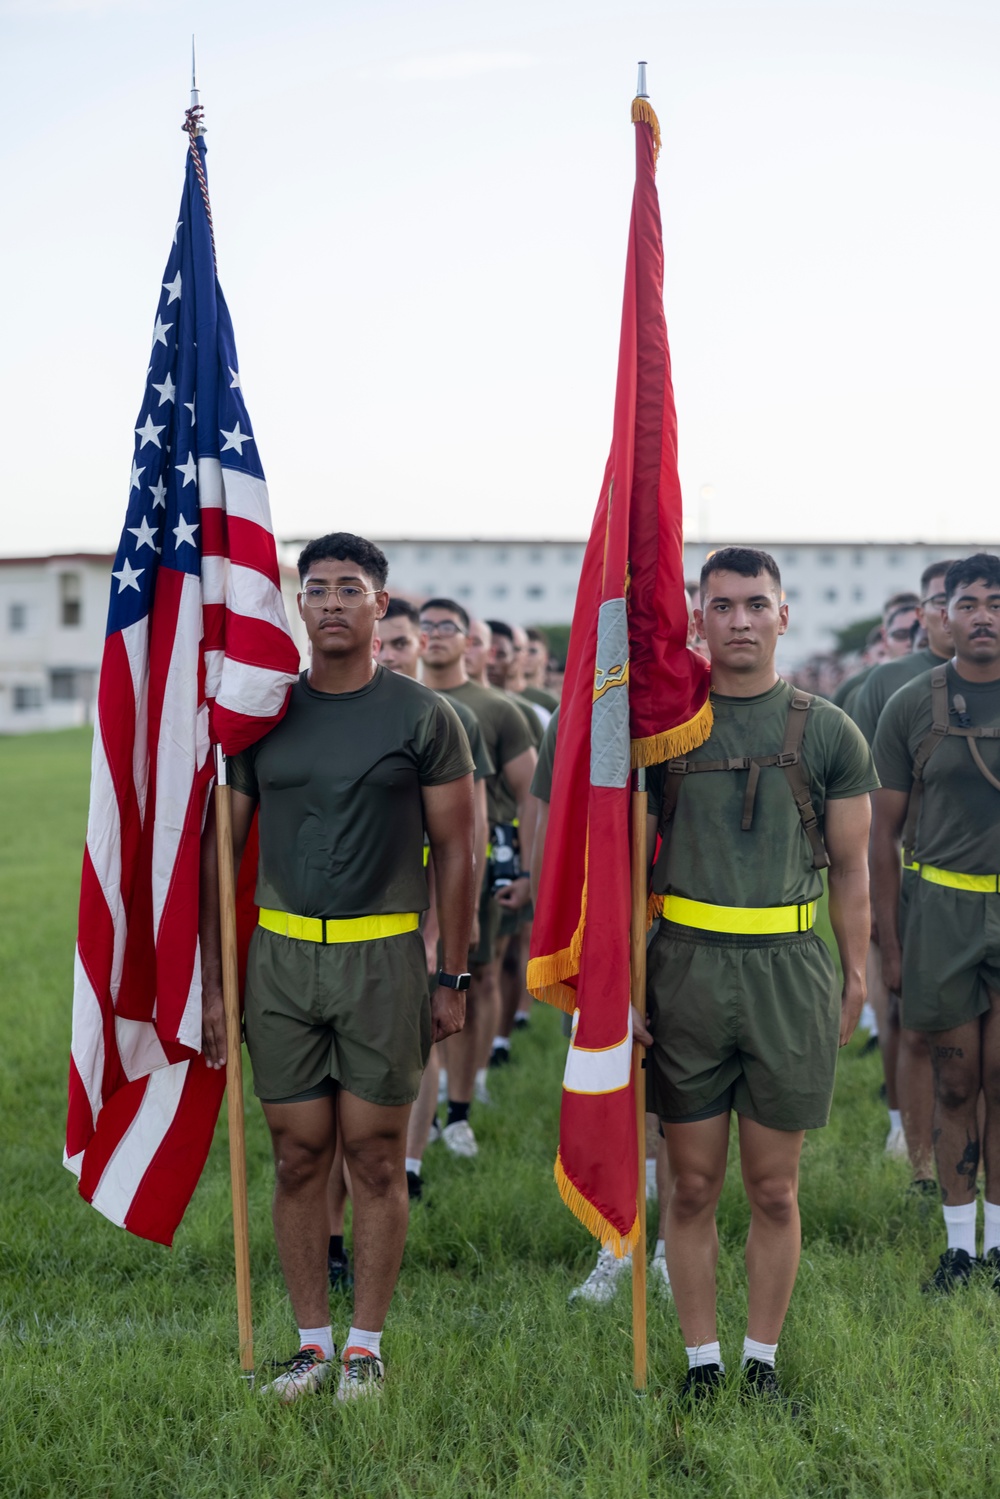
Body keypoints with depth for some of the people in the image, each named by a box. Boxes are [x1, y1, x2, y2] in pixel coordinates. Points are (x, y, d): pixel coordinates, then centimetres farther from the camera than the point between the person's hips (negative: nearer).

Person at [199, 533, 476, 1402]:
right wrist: (211, 979, 4)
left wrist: (453, 977, -1)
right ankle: (313, 1340, 20)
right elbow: (222, 848, 8)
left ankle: (366, 1345, 17)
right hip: (280, 956, 3)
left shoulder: (423, 717, -1)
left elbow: (455, 848, 2)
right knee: (298, 1158, 7)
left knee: (376, 1157, 3)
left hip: (383, 957, -2)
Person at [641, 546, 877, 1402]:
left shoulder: (827, 733, 4)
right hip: (685, 970, 0)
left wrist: (856, 979, 4)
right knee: (693, 1185, 7)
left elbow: (850, 867, 9)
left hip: (790, 972, 0)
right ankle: (701, 1363, 20)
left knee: (774, 1190, 7)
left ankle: (762, 1362, 22)